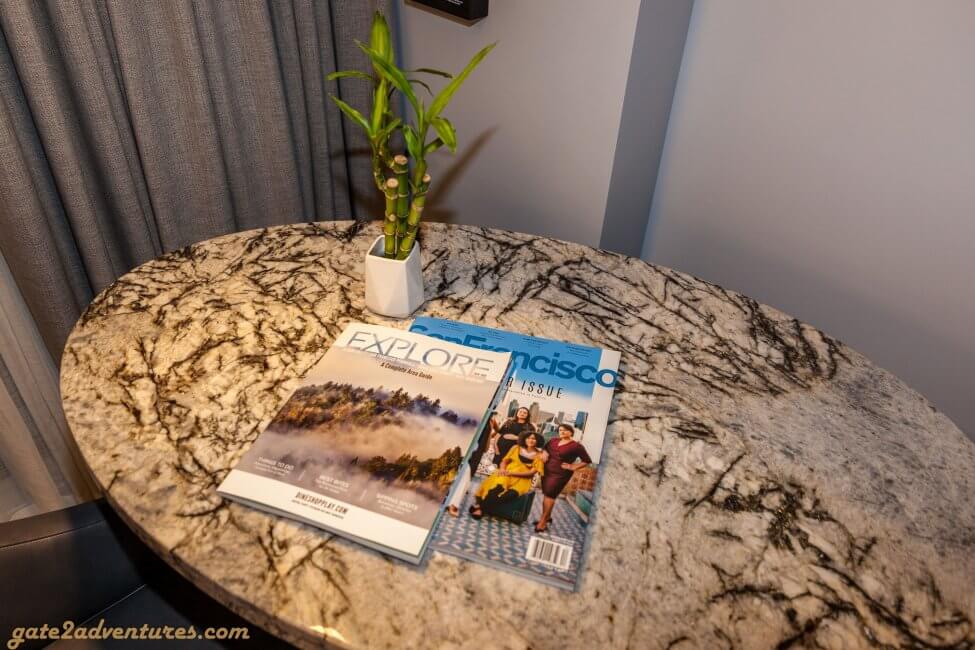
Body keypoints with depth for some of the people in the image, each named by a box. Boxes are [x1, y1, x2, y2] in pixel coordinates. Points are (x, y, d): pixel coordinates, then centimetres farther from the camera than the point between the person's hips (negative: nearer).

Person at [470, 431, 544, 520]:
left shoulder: (539, 455, 4)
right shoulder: (516, 448, 10)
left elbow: (532, 472, -4)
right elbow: (504, 460, 12)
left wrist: (512, 473, -14)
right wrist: (502, 469, -12)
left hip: (522, 479, -1)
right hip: (507, 474, 1)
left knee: (512, 494, -34)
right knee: (498, 486, -35)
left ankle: (480, 506, -30)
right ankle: (480, 507, -30)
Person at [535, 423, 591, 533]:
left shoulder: (576, 446, -10)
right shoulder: (553, 440, 7)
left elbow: (587, 461, -7)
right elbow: (546, 449, 25)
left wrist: (572, 467, -10)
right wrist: (544, 454, 3)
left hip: (560, 474, -6)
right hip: (547, 470, 6)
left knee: (549, 495, -9)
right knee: (546, 494, 13)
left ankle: (543, 522, -5)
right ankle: (547, 516, 30)